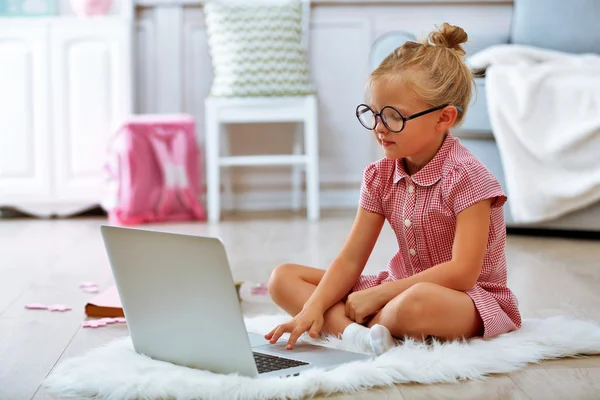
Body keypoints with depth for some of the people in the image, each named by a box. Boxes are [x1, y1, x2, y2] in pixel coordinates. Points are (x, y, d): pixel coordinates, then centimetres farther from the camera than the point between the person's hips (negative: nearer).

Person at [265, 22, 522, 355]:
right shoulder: (379, 177, 3)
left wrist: (377, 294, -23)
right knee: (283, 278, -3)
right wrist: (313, 308, -20)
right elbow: (350, 259, -2)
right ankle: (353, 331, -28)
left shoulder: (465, 177, -17)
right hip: (401, 288, 7)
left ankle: (370, 327, -12)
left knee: (420, 301, -45)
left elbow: (461, 273, -25)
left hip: (469, 301, -7)